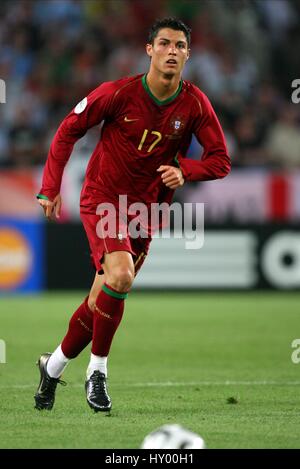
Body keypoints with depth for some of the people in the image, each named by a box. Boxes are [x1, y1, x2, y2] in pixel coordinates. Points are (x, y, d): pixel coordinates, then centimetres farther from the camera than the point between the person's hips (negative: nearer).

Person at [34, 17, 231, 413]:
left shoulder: (195, 105, -7)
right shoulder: (119, 93, -14)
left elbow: (220, 160, -2)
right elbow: (68, 130, -3)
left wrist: (184, 170, -21)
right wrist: (51, 188, -4)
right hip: (101, 198, -4)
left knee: (102, 301, 6)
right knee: (121, 276, -26)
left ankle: (53, 366, 27)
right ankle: (98, 370, -9)